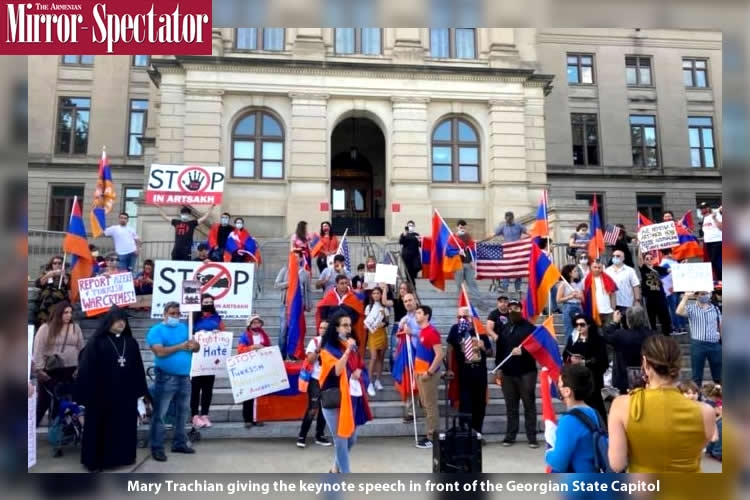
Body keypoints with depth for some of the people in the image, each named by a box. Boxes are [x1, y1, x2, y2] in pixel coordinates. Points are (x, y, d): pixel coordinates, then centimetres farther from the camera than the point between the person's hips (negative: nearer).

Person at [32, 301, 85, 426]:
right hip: (50, 371, -3)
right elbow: (38, 350, -4)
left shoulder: (76, 328, 6)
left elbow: (81, 348, 8)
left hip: (70, 371, 3)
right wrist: (39, 369, -9)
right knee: (44, 400, 3)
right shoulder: (45, 328, -3)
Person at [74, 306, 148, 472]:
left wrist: (141, 390, 7)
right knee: (100, 427, 6)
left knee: (125, 426, 11)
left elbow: (138, 368, 9)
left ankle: (124, 456, 24)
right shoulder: (97, 342, -5)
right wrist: (84, 394, -12)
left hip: (126, 393, 4)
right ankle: (95, 460, 17)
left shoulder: (131, 342, 7)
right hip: (102, 393, -4)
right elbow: (86, 368, -8)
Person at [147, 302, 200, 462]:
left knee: (183, 412, 14)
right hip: (166, 377, -6)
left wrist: (194, 345, -14)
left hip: (184, 377, 6)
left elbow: (197, 347, 9)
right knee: (160, 413, -1)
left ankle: (180, 443, 26)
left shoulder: (184, 327, 12)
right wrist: (180, 347, -17)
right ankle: (157, 447, 7)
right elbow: (160, 352, -19)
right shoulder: (156, 330, -5)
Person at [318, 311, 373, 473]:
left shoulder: (352, 346, 11)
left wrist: (359, 372, -3)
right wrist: (347, 350, -28)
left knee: (351, 438, 16)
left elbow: (361, 366, 18)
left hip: (353, 396, 7)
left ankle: (335, 469, 36)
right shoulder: (328, 349, -9)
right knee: (341, 439, -1)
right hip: (335, 398, -7)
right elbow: (337, 370, -21)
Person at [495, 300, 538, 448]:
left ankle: (532, 437, 8)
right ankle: (510, 436, 16)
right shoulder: (504, 328, 14)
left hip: (526, 372, -4)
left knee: (529, 405, 2)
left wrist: (522, 351, -20)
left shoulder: (529, 327, -2)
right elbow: (500, 349, 14)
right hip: (507, 373, 4)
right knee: (511, 406, 9)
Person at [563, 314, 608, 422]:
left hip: (592, 378, -3)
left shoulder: (598, 340, -3)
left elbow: (600, 360, -9)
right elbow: (564, 356, 8)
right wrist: (570, 359, -13)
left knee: (594, 404, -1)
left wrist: (583, 362, -15)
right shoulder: (572, 338, 9)